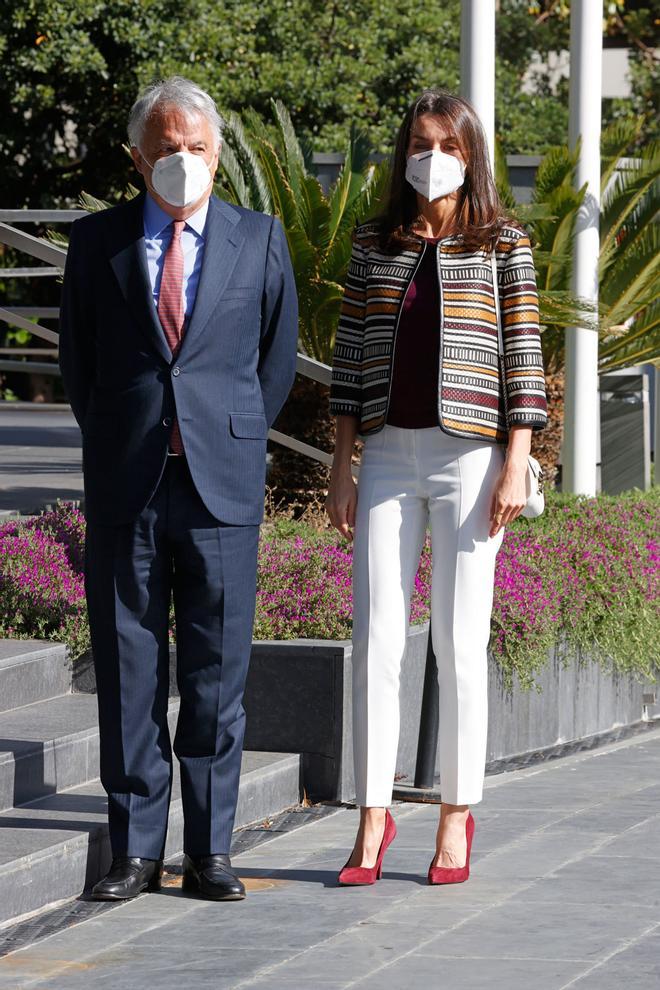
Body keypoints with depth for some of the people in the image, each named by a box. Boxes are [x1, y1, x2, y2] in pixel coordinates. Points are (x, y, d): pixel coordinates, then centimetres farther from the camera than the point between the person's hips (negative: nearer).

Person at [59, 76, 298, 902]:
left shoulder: (260, 240, 6)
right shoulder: (98, 240, 6)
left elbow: (278, 355, 14)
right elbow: (76, 356, 13)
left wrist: (234, 438, 10)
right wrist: (115, 445, 10)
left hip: (221, 488, 0)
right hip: (125, 489, 0)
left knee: (216, 672, 2)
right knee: (127, 670, 3)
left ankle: (210, 853, 8)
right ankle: (136, 850, 9)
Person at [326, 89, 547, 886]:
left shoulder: (502, 245, 3)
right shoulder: (374, 244, 11)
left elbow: (524, 356, 0)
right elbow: (349, 352, 11)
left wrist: (515, 464, -7)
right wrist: (342, 463, 6)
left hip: (468, 455, -2)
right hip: (388, 457, 2)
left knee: (459, 643, 0)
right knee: (375, 640, -3)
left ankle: (456, 818, 9)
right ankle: (372, 820, 1)